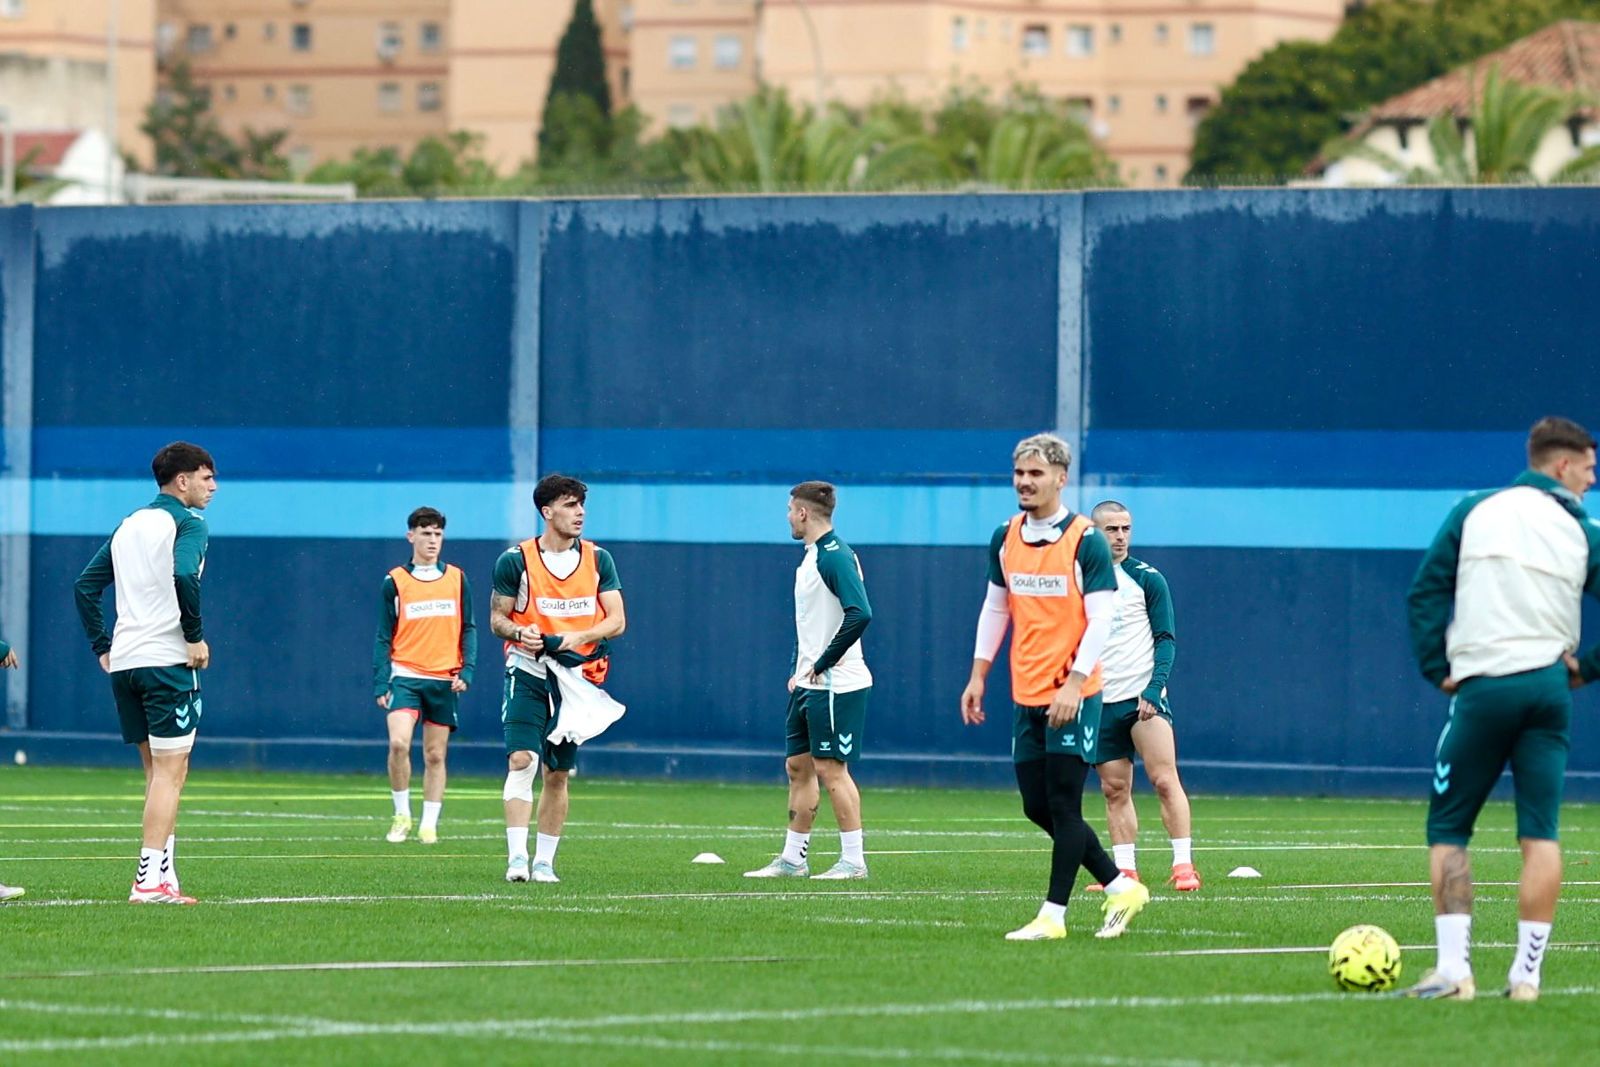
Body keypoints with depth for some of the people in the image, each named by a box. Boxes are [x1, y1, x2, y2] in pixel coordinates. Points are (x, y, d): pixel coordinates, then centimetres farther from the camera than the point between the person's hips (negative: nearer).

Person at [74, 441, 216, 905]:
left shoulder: (130, 525, 17)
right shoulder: (186, 523, -5)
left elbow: (86, 584, 16)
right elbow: (183, 575, -24)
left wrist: (101, 646, 17)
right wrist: (196, 637, -15)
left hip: (123, 661, 7)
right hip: (167, 659, -7)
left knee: (156, 770, 14)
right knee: (170, 771, -6)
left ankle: (163, 874, 13)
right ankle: (151, 880, -13)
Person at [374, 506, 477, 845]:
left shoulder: (456, 579, 7)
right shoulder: (395, 582, 1)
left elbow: (468, 630, 10)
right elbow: (383, 637, 3)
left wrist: (466, 671, -4)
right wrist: (381, 684, -4)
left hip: (444, 680, 2)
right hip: (406, 674, -2)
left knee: (435, 756, 5)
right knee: (398, 743, -19)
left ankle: (429, 824, 14)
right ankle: (402, 814, -3)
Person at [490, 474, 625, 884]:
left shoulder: (598, 559, 5)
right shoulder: (515, 560, -2)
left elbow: (617, 621, 2)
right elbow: (497, 617, 4)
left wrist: (578, 637, -16)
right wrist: (520, 632, -19)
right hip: (527, 673, -3)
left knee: (558, 774, 7)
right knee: (522, 760, -17)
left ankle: (544, 861, 14)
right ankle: (517, 857, -20)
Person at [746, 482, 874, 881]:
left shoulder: (835, 556, -16)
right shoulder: (809, 557, 15)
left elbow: (859, 613, -27)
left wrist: (822, 664, -21)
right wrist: (797, 671, 15)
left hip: (835, 684, -10)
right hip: (808, 684, 10)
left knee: (830, 768, -7)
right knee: (798, 765, 11)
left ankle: (853, 860, -2)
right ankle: (793, 859, 17)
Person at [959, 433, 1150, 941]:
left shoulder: (1085, 541, -10)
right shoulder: (1005, 539, 9)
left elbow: (1101, 619, -12)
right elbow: (995, 609, 18)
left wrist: (1073, 684, -20)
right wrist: (978, 676, 13)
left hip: (1073, 695, -7)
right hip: (1025, 693, 7)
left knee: (1063, 806, -5)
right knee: (1037, 807, 8)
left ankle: (1053, 915, 1)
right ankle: (1120, 887, 20)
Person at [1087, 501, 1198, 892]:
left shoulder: (1147, 579, 0)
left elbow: (1166, 639, -2)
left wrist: (1154, 689, -15)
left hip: (1142, 696, -4)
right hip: (1100, 702, 4)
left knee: (1164, 780, -13)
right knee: (1115, 789, 3)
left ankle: (1184, 865, -13)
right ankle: (1124, 871, 5)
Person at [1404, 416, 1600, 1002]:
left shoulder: (1476, 510, 5)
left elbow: (1426, 591, 2)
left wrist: (1436, 668, 7)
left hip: (1482, 688, -1)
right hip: (1549, 687, 1)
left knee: (1448, 829, 6)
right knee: (1540, 833, 6)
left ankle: (1452, 967, -6)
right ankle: (1527, 972, -1)